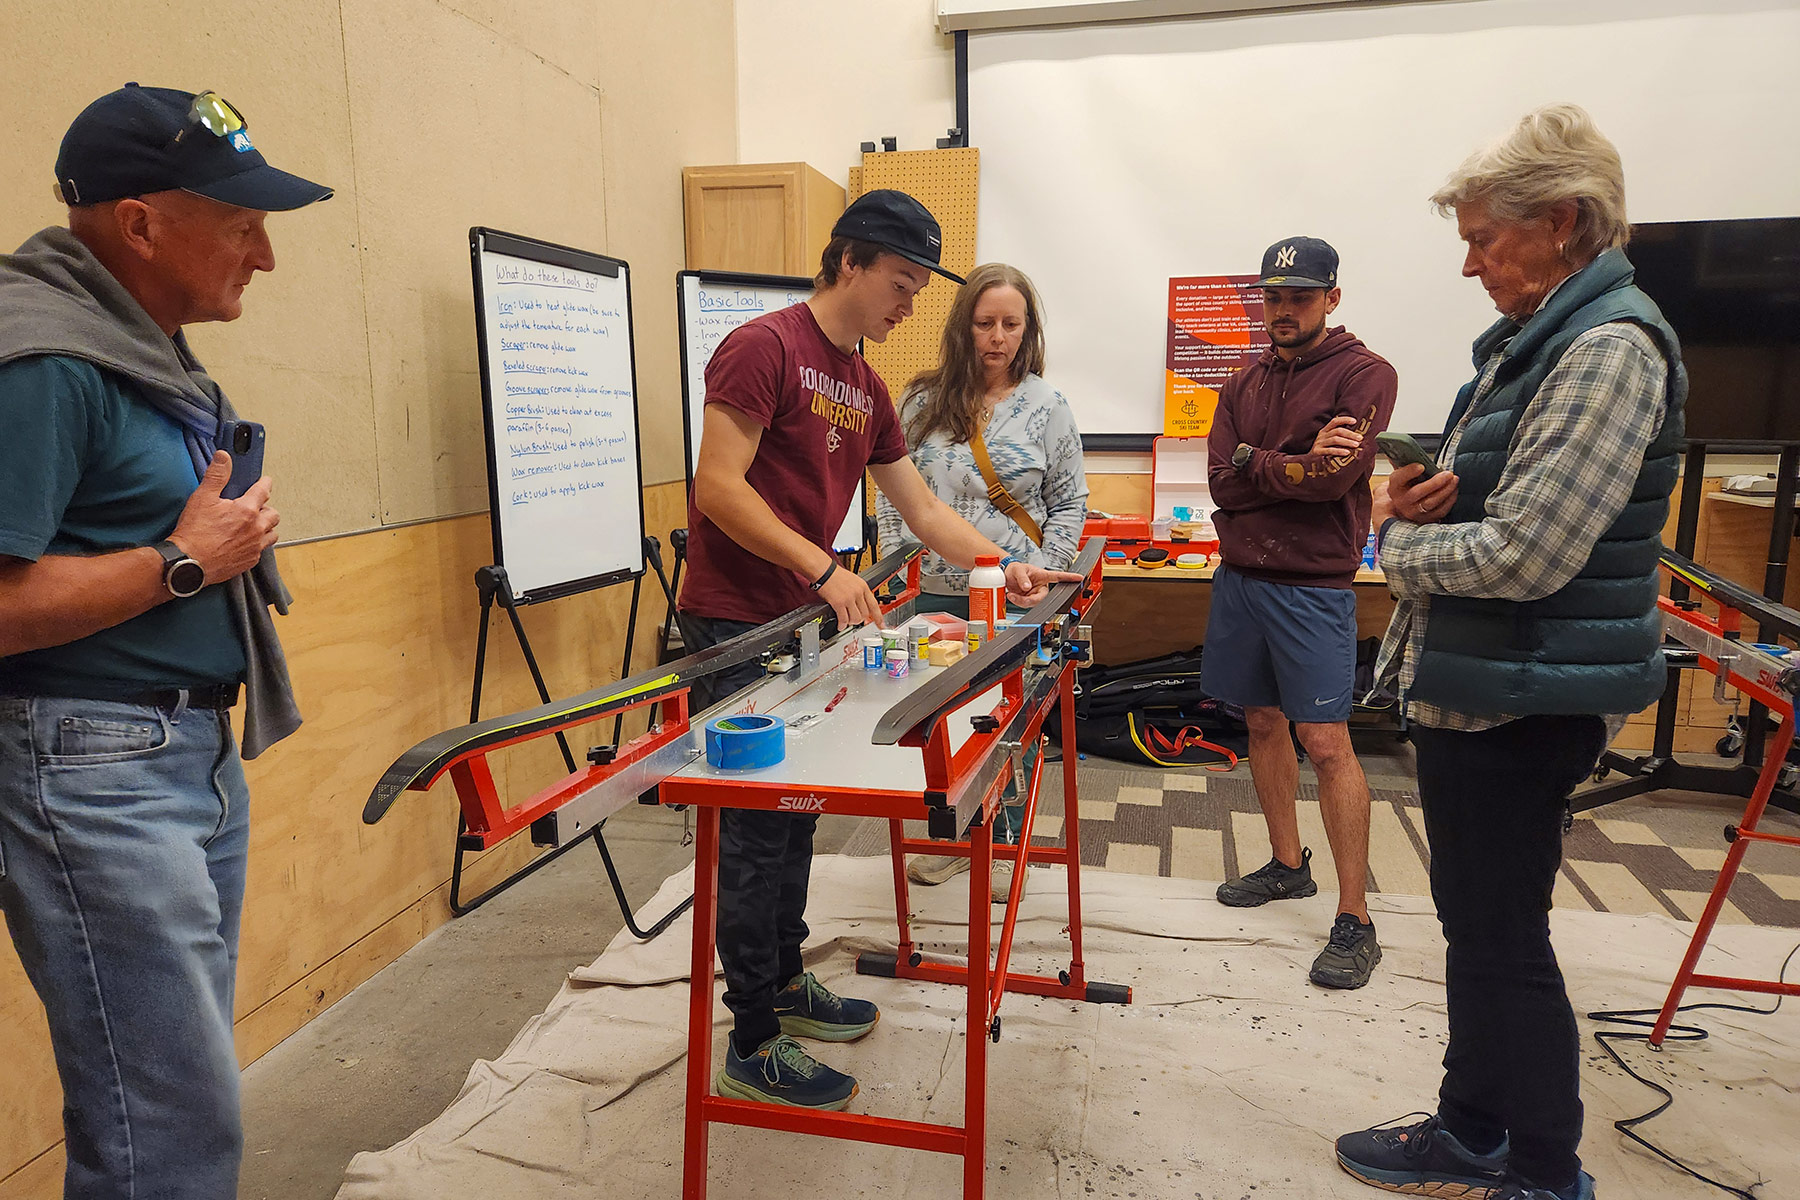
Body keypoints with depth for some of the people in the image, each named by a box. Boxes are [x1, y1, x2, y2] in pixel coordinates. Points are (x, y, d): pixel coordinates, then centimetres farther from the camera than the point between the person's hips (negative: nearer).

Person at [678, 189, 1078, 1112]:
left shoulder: (865, 388, 15)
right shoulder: (763, 348, -12)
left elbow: (922, 510, 18)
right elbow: (718, 488, -19)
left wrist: (1005, 566, 9)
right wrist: (824, 569, -22)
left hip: (804, 623, 8)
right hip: (736, 627, -8)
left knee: (796, 813, 16)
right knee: (758, 832, -3)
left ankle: (786, 982, 34)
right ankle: (752, 1050, 10)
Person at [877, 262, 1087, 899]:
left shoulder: (1046, 406, 0)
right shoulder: (924, 401, 3)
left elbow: (1070, 502, 4)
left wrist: (1042, 570, -7)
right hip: (937, 592, 2)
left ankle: (1004, 843, 26)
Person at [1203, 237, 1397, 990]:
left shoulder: (1363, 374, -4)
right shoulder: (1244, 385, 13)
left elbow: (1332, 479, -17)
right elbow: (1222, 480, -1)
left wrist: (1254, 461, -7)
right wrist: (1299, 464, -13)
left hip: (1312, 586, -6)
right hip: (1239, 575, 6)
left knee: (1326, 742, -7)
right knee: (1263, 723, 14)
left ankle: (1355, 920, 1)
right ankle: (1288, 865, 30)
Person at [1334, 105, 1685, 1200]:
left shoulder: (1611, 348, -18)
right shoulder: (1538, 338, 13)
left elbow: (1524, 555, -26)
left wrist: (1403, 544, -8)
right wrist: (1429, 501, 1)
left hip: (1526, 701, -10)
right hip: (1472, 688, 10)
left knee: (1505, 937, 4)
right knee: (1474, 920, 19)